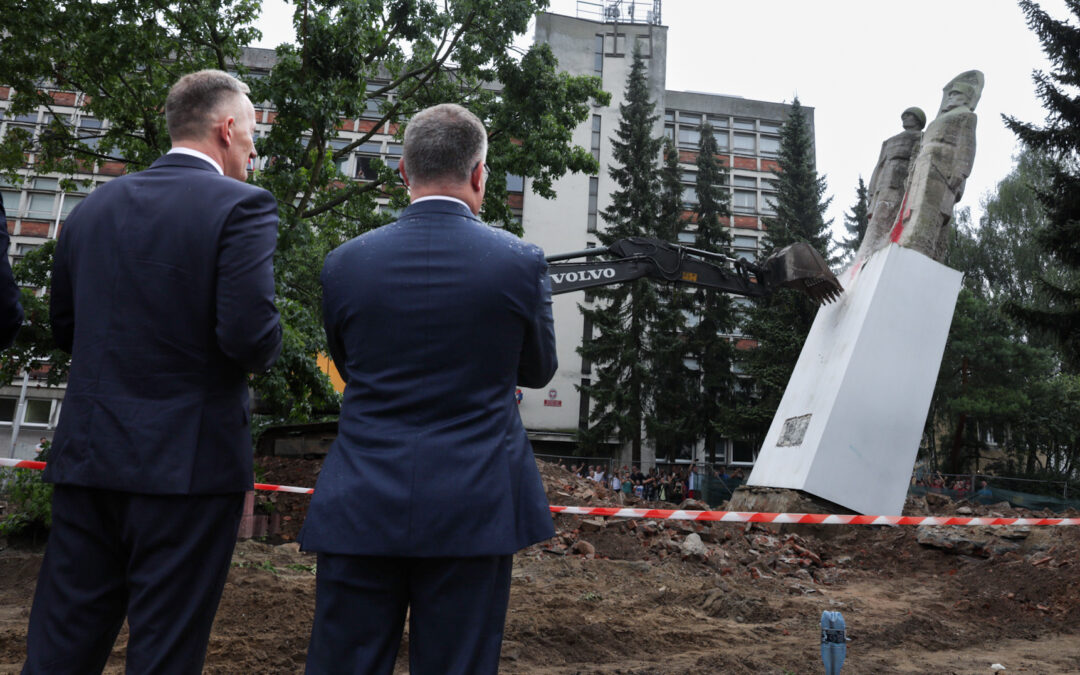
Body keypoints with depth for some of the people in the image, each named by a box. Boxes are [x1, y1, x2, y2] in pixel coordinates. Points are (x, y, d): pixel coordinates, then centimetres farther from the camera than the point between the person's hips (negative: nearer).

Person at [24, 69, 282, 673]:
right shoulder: (243, 205, -10)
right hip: (189, 463, -5)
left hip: (88, 457, 6)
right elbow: (251, 335, -20)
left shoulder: (95, 205, 9)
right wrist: (263, 353, 1)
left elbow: (65, 328, 14)